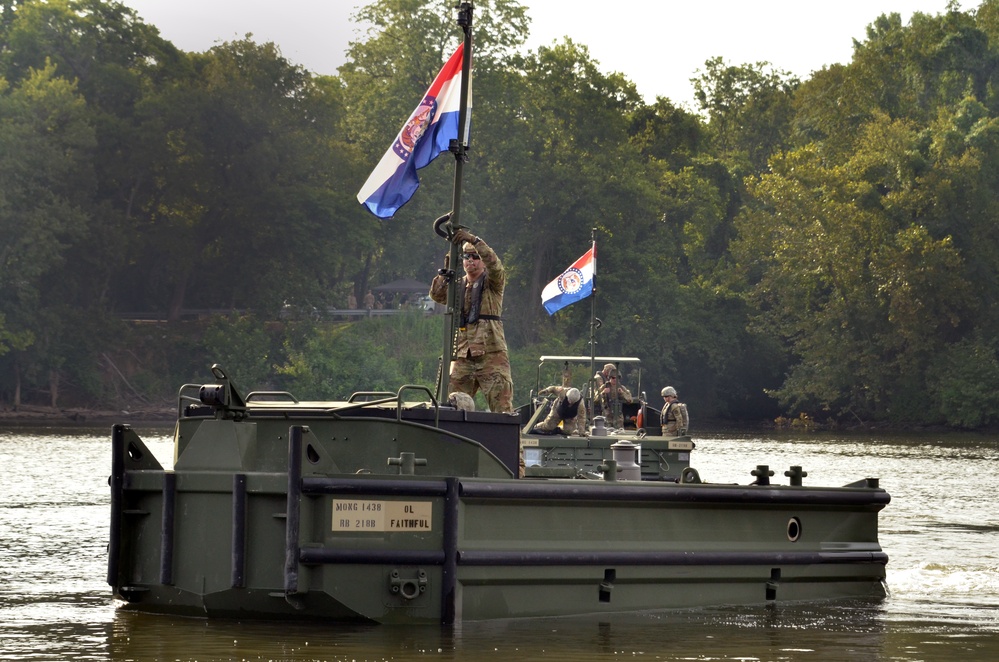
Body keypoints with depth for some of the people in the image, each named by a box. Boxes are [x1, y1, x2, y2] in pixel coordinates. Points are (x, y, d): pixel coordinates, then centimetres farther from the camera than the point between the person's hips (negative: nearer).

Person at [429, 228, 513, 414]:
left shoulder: (492, 282, 6)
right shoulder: (457, 285, 18)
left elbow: (494, 265, -15)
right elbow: (436, 295, 2)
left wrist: (474, 240, -25)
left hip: (491, 354, -4)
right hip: (462, 355, 4)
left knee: (502, 408, -7)